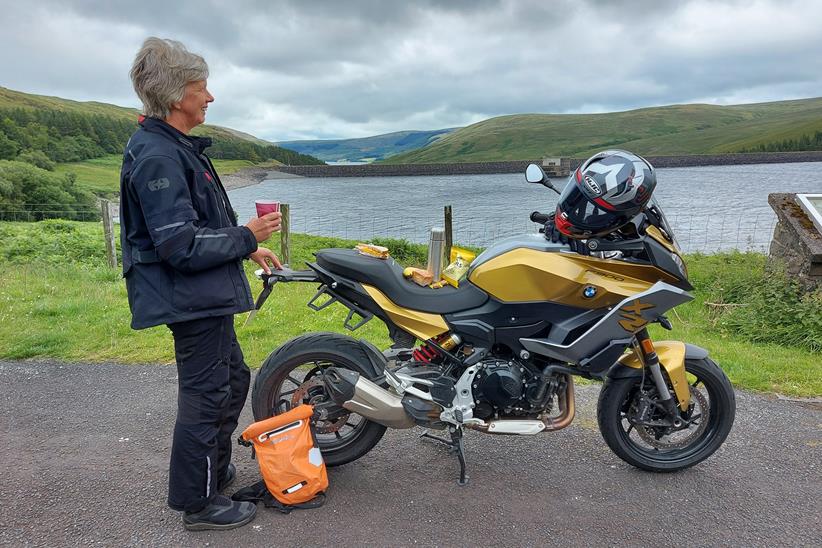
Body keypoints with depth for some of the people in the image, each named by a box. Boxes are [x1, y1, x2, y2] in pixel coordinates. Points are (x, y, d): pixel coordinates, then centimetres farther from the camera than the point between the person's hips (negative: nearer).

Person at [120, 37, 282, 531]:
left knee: (234, 379, 22)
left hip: (207, 297, 11)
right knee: (205, 396, 1)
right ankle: (199, 503, 19)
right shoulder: (157, 157, -20)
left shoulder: (177, 148, 14)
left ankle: (217, 469, 39)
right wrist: (246, 237, -16)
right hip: (190, 299, -11)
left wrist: (249, 249, 17)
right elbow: (181, 246, -25)